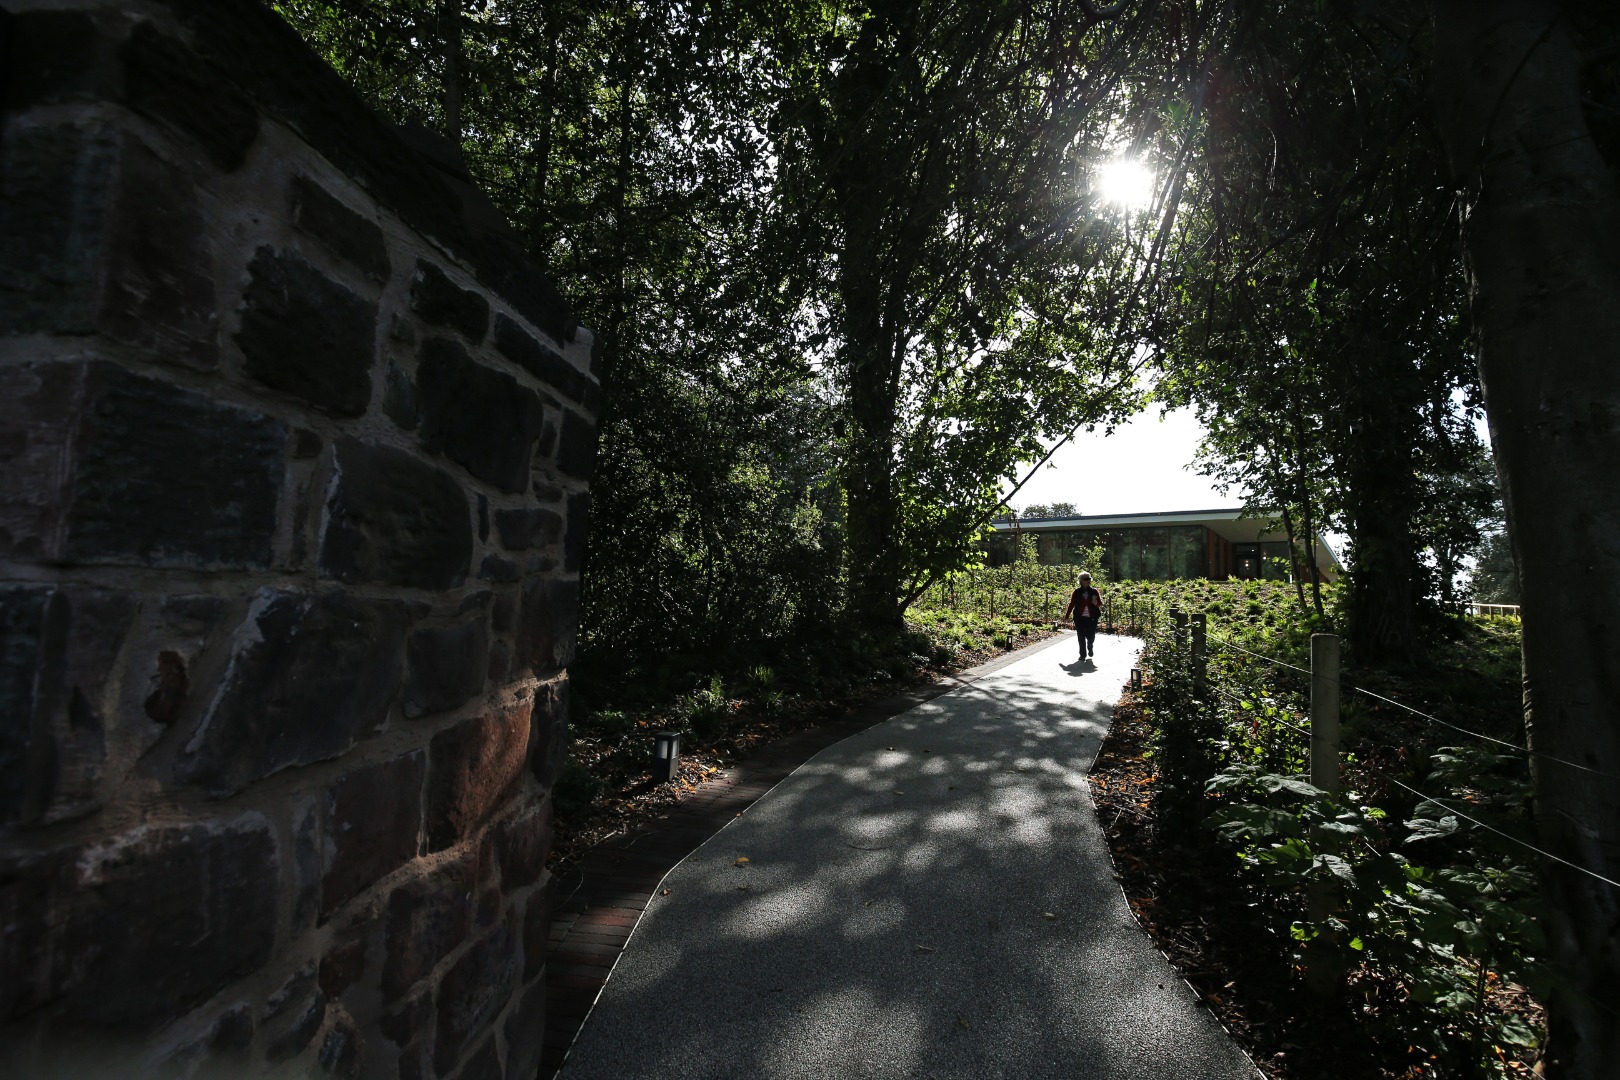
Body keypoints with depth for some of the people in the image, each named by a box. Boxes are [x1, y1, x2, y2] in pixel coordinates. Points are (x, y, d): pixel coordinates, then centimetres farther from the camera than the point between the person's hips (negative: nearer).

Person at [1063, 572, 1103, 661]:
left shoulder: (1094, 591, 4)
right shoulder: (1077, 592, 3)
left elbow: (1100, 603, 6)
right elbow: (1071, 604, 6)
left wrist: (1096, 603, -18)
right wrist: (1066, 616, 3)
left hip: (1092, 618, 0)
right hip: (1080, 618, 0)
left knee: (1091, 636, 2)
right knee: (1081, 637, 1)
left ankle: (1090, 652, 30)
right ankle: (1083, 654, 11)